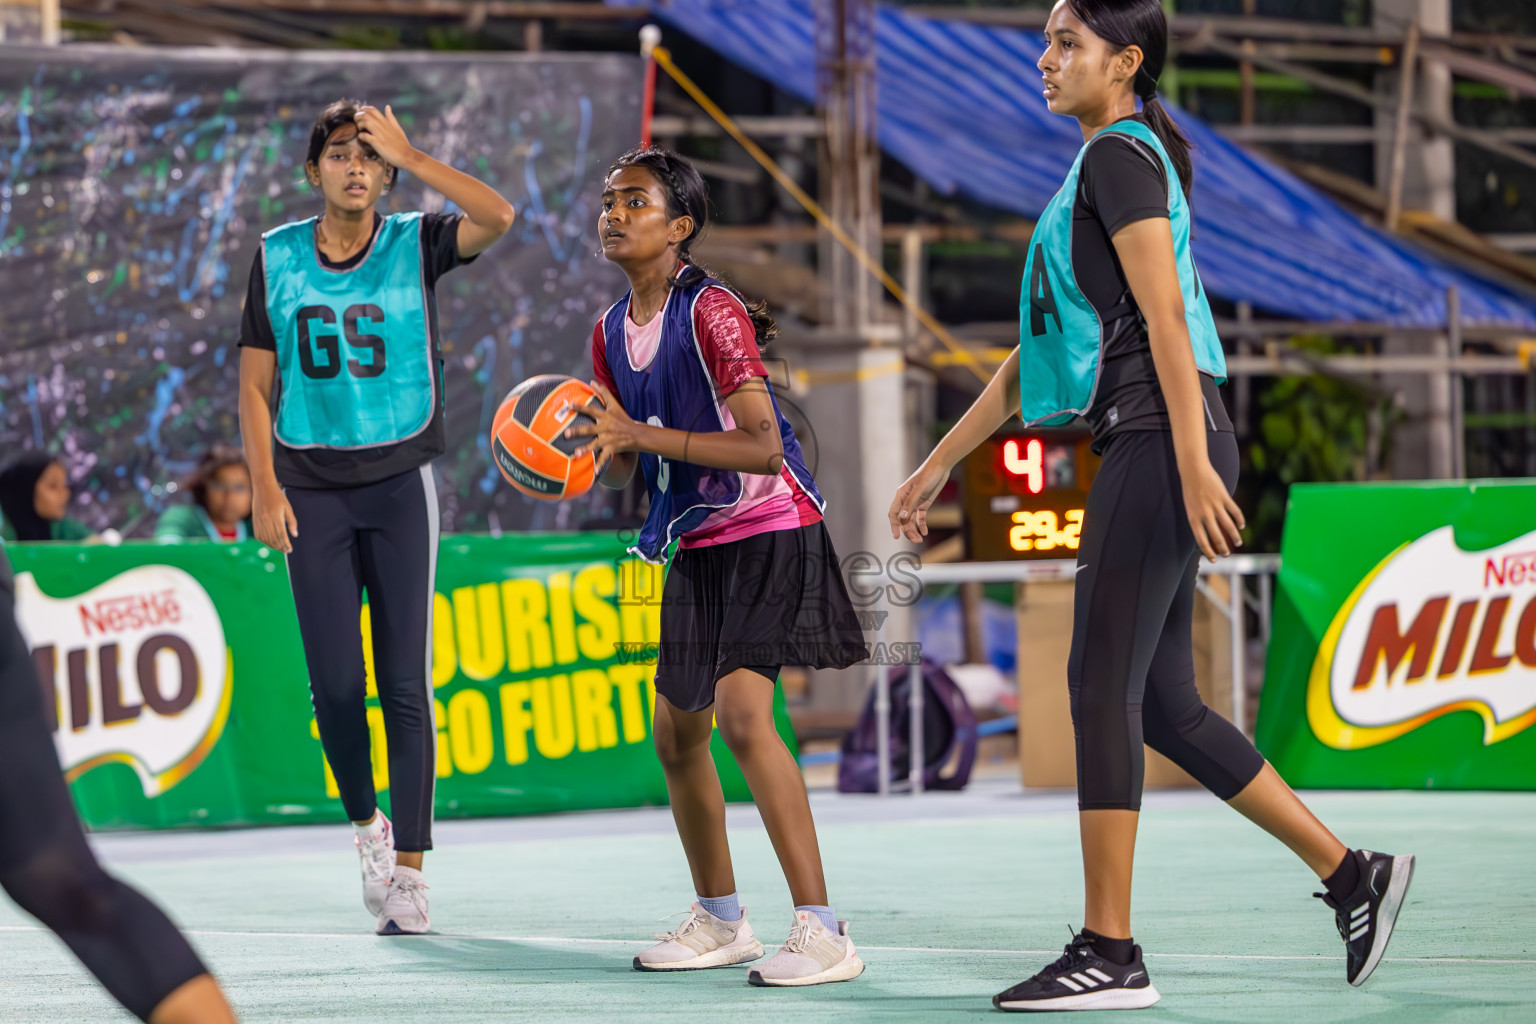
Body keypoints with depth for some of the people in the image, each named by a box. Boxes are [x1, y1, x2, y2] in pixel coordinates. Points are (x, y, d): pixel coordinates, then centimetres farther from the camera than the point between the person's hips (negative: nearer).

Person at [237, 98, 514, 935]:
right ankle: (366, 823, 25)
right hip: (311, 488, 1)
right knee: (335, 686, -1)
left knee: (405, 684, -4)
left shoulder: (415, 244, 0)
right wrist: (264, 488, -1)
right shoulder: (277, 256, 5)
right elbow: (255, 384, 8)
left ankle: (409, 870, -1)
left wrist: (408, 155, -17)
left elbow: (498, 218, -20)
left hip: (399, 482, -1)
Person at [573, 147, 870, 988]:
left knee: (742, 712, -24)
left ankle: (823, 932, -24)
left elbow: (762, 447, -25)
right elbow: (624, 460, 15)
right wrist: (589, 451, -7)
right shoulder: (611, 332, 6)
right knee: (677, 734, 14)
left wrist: (646, 435, -30)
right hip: (696, 545, 9)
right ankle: (719, 921, 33)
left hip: (771, 534, -9)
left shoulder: (711, 312, -18)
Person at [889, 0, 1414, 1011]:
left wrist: (1192, 464, -24)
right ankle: (1353, 874, 14)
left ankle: (1109, 955, -6)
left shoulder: (1120, 154, -7)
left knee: (1102, 687, -8)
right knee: (1163, 704, 9)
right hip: (1141, 450, 10)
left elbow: (1164, 314, -17)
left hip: (1161, 440, -10)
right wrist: (939, 464, 27)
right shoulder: (1100, 169, 23)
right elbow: (1040, 350, 26)